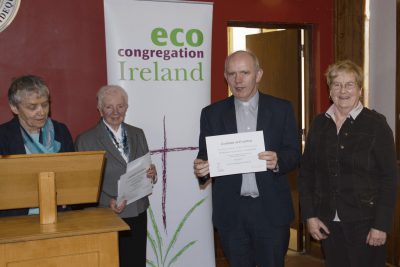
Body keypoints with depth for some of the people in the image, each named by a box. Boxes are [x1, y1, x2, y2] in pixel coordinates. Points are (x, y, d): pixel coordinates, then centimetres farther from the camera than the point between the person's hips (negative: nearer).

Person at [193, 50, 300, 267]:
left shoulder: (281, 109, 2)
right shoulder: (212, 113, 5)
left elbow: (294, 153, 1)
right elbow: (205, 155, 4)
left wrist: (277, 161, -21)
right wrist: (201, 168, -19)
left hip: (271, 209, -1)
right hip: (230, 212, 1)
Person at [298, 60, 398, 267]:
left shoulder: (376, 124, -6)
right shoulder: (319, 124, 5)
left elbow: (389, 178, -8)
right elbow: (306, 172, 6)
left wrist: (381, 225, -12)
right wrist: (309, 215, 0)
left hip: (364, 223, -3)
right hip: (328, 222, 4)